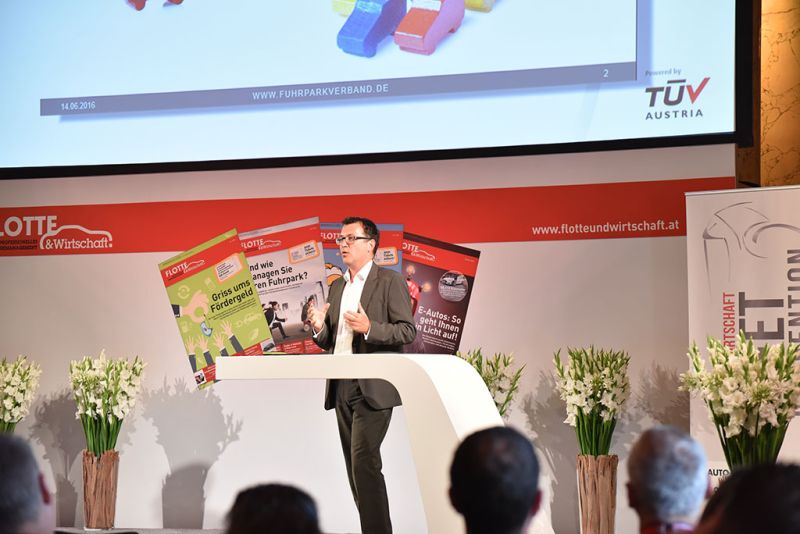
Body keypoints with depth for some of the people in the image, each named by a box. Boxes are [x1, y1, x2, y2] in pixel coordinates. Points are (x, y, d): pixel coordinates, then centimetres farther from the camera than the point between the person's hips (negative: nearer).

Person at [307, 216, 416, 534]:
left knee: (364, 463, -15)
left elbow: (407, 331, -10)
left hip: (373, 388, -7)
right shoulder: (337, 287, 18)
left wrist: (369, 328, -24)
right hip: (342, 388, 7)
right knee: (356, 467, 9)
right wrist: (320, 328, -2)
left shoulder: (390, 281, -3)